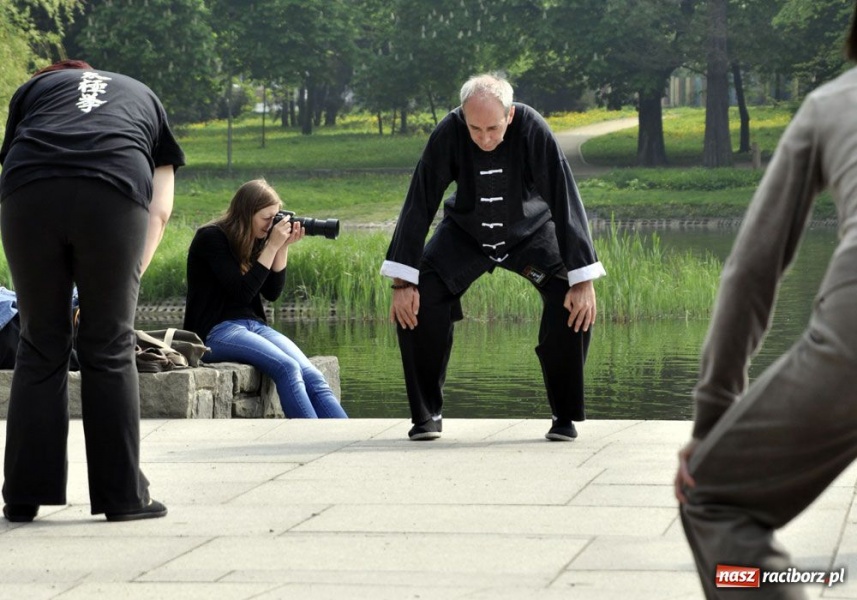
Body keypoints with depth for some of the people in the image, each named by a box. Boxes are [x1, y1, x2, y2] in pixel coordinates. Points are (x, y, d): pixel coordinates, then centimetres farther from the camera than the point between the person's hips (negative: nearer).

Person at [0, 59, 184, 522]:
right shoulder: (144, 98, 35)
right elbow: (160, 208, 23)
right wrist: (133, 275, 21)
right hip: (116, 195, 0)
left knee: (40, 347, 10)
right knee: (109, 349, 9)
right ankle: (122, 496, 11)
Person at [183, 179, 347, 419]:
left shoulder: (256, 241, 13)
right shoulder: (211, 238, -7)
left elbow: (272, 293, 10)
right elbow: (241, 292, -15)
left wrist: (283, 247, 0)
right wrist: (272, 247, -14)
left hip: (253, 325, 7)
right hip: (215, 331, -7)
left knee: (312, 376, -19)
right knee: (287, 368, -31)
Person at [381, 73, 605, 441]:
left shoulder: (532, 130, -32)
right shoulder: (448, 134, -28)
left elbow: (565, 201, -30)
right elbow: (419, 205, -23)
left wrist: (583, 280, -33)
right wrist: (403, 282, -26)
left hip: (531, 231, -1)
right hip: (466, 232, 1)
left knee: (574, 303, -23)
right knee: (418, 300, -18)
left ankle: (565, 416, -5)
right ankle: (426, 415, 0)